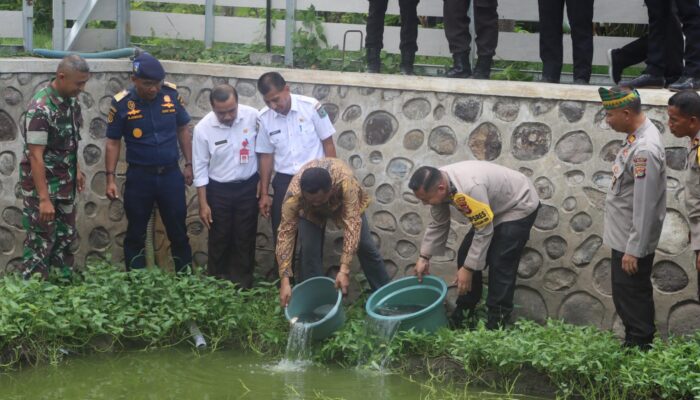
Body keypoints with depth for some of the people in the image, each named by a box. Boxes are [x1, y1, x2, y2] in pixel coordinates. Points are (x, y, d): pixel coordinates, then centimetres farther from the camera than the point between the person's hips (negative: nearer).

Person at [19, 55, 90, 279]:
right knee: (40, 242, -1)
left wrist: (76, 169, 19)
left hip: (64, 183, 8)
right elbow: (35, 156, -25)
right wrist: (43, 199, -26)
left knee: (66, 237, 15)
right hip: (42, 184, -8)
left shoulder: (70, 99, 0)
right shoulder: (41, 108, -25)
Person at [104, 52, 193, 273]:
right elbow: (113, 142, -3)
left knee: (178, 230, 9)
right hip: (139, 176, -1)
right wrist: (110, 178, -7)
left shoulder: (172, 94, -5)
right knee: (136, 232, 10)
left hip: (171, 174, 1)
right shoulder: (121, 103, -10)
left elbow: (183, 130, 6)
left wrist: (189, 164, 5)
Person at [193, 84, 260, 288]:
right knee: (219, 240, 11)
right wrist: (203, 203, -7)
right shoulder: (203, 128, -18)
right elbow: (200, 168, -9)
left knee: (245, 239, 9)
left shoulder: (253, 116, -16)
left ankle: (243, 285, 21)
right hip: (219, 189, -1)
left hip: (248, 187, 1)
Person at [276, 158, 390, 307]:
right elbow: (286, 233, -36)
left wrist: (344, 269, -50)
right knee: (310, 249, -14)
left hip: (345, 202, 0)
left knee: (365, 245, 1)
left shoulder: (345, 181, -47)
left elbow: (352, 224, -45)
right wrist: (284, 280, -40)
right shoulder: (294, 193, -42)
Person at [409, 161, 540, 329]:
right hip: (492, 208, 9)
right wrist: (424, 257, -4)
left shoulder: (470, 188, -41)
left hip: (519, 206, -9)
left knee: (500, 264, -16)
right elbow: (438, 225, 0)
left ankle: (496, 324, -8)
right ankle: (464, 314, 16)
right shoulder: (437, 184, -15)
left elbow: (484, 233, -32)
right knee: (466, 254, 5)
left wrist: (468, 269, -26)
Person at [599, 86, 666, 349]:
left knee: (632, 296, 1)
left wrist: (633, 249, -22)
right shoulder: (636, 135, 3)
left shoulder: (645, 150, -27)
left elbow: (645, 206, -26)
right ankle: (633, 344, 31)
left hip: (633, 241, -9)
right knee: (624, 295, 19)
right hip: (623, 236, 9)